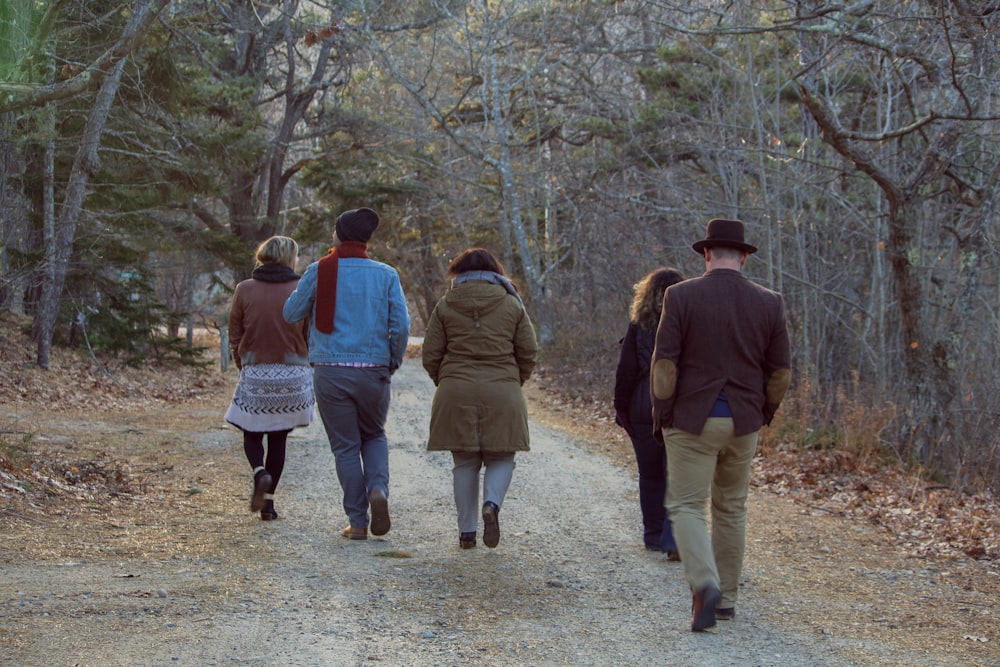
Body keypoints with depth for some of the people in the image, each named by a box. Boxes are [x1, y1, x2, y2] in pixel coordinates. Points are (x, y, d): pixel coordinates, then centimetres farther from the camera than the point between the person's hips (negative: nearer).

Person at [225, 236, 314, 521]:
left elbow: (234, 339, 5)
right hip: (293, 375, 0)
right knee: (278, 438, 12)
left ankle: (260, 472, -15)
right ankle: (268, 500, 9)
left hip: (254, 373, 0)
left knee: (251, 433, 14)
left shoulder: (244, 290, -1)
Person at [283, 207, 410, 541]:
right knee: (374, 435, 22)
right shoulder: (386, 275, 1)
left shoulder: (319, 271, -2)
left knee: (345, 447, 7)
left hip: (330, 372, -1)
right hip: (373, 372, 1)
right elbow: (401, 325, -5)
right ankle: (378, 489, -4)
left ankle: (357, 522, 6)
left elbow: (291, 313, 7)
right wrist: (393, 362, 10)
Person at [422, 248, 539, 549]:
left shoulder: (445, 305, 5)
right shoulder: (512, 305, 6)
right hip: (502, 393, -1)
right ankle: (492, 504, -18)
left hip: (456, 393, 1)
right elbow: (529, 353, 5)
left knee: (464, 462, 9)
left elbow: (431, 355, 4)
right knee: (501, 458, 10)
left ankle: (467, 532, 9)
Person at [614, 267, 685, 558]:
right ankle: (673, 539, -11)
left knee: (650, 476, 14)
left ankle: (654, 536, 20)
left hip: (644, 411, 1)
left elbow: (626, 370, -1)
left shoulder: (638, 324, -2)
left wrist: (621, 409, 7)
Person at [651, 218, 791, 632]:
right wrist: (765, 412, 19)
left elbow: (664, 362, -10)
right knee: (731, 508, 16)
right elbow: (781, 370, 4)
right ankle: (727, 597, 22)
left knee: (687, 506, 1)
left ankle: (705, 584, -21)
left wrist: (661, 414, 0)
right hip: (744, 423, 3)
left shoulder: (681, 296, -8)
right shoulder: (769, 303, 1)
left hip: (692, 419, -3)